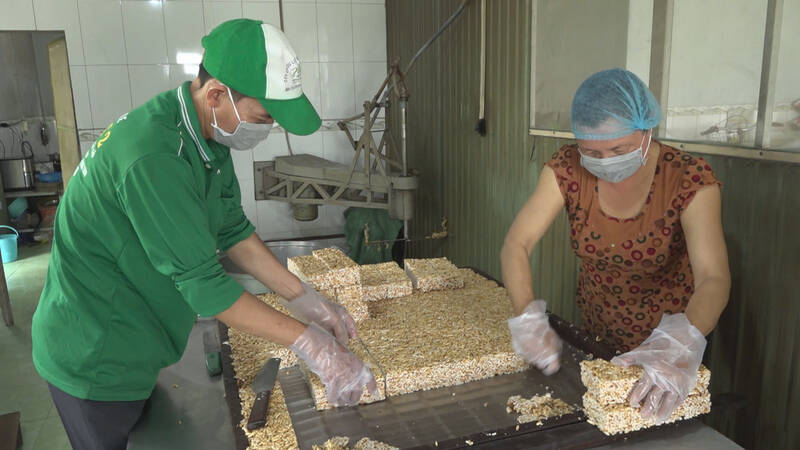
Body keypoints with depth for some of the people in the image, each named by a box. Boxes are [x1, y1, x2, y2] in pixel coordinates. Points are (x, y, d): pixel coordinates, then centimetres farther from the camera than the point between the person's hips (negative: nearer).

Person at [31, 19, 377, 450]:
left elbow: (232, 230, 2)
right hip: (95, 361, -8)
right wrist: (307, 344, -25)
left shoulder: (210, 133, -4)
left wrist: (302, 297, -3)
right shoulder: (154, 155, -34)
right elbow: (202, 282, -31)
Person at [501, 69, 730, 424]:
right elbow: (517, 244, -23)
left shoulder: (689, 179, -25)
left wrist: (681, 346, -54)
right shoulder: (568, 169, -19)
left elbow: (714, 279, -34)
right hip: (595, 332, 3)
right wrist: (527, 318, -40)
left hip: (667, 335, -2)